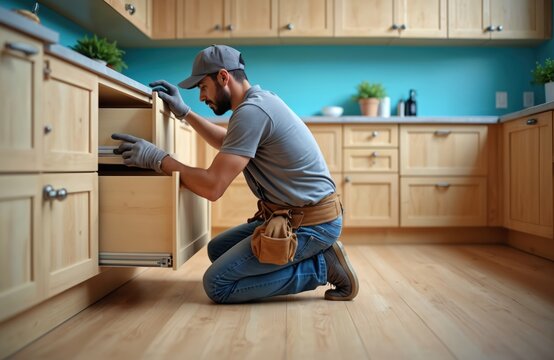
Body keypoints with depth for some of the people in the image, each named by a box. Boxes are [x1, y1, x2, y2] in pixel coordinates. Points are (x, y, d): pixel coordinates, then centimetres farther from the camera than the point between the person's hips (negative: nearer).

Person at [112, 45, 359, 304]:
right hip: (291, 214, 10)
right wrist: (184, 112, 26)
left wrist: (156, 158, -12)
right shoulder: (259, 100, 12)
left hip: (312, 223, -10)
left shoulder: (251, 111, -20)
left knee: (217, 284, -9)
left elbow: (212, 187, -23)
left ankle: (321, 266, -3)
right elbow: (227, 142, 32)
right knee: (217, 249, 19)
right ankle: (318, 255, 10)